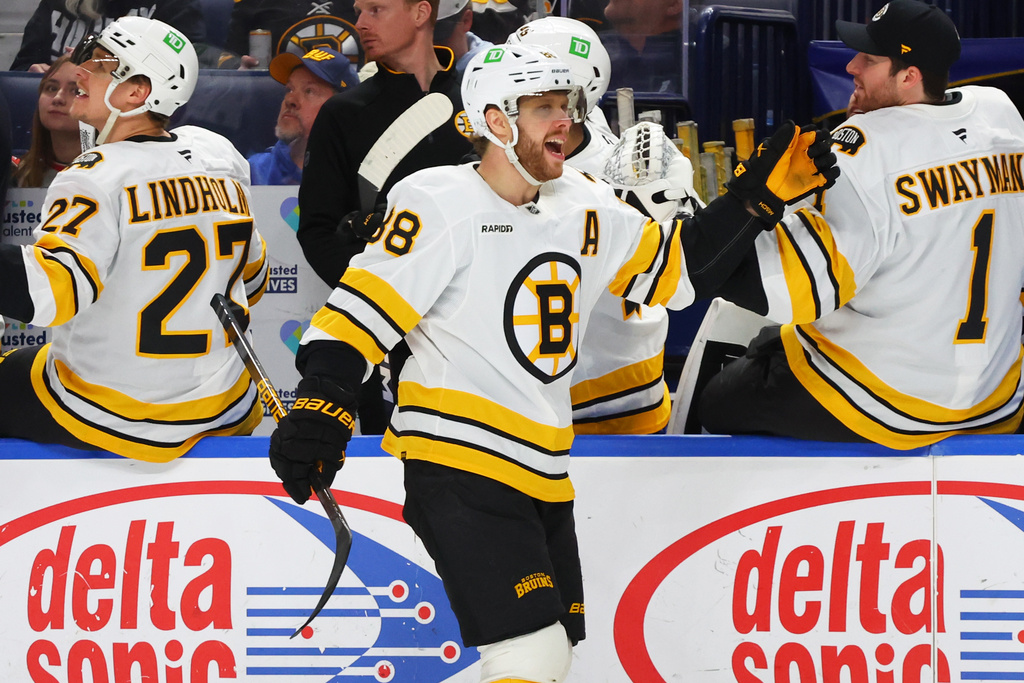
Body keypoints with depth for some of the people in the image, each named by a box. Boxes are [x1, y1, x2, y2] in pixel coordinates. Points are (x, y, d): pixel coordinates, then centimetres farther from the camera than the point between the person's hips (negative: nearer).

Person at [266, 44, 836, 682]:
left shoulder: (585, 207, 10)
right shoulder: (441, 204, -11)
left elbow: (676, 265, 18)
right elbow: (366, 306, -14)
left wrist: (761, 195, 8)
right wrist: (322, 404, -24)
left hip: (544, 473, 8)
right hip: (460, 467, -8)